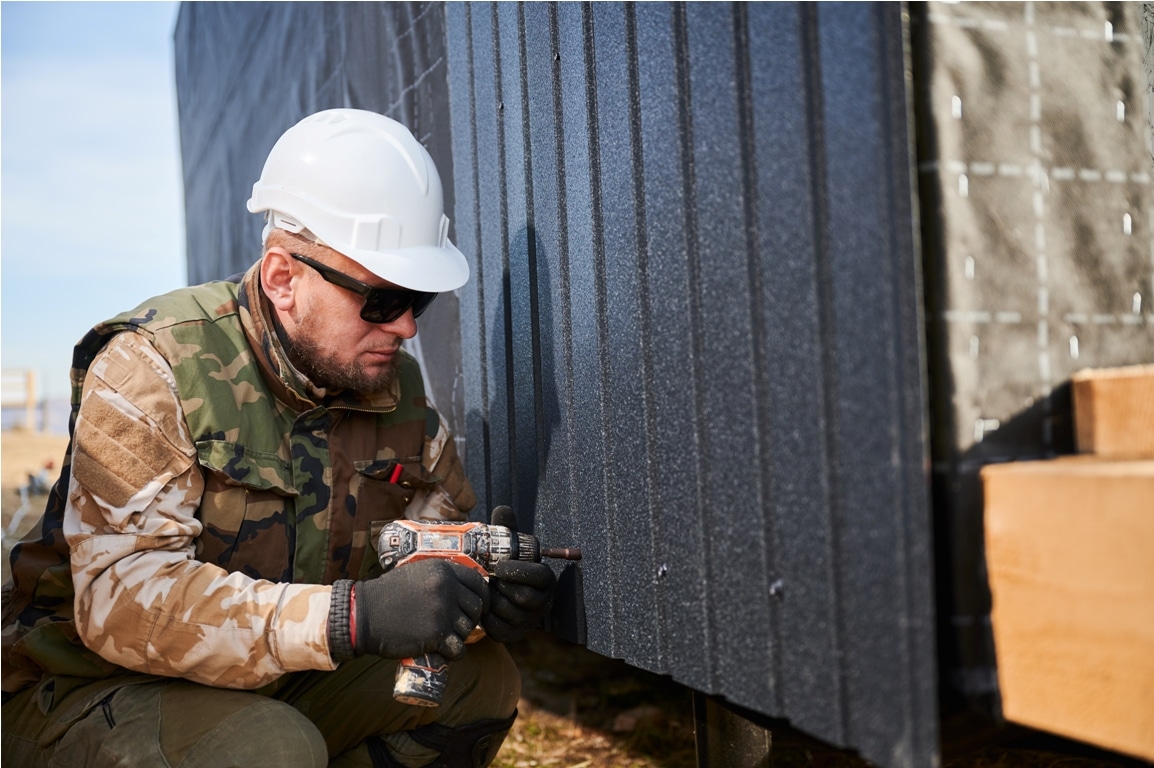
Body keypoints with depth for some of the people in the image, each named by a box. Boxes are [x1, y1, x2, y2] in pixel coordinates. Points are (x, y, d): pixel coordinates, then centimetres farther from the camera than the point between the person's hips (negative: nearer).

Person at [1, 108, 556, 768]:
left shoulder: (399, 386, -1)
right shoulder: (153, 367, -21)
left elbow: (444, 531, 7)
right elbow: (121, 596, -31)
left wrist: (491, 587, -19)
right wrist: (353, 617, -41)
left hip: (278, 690, 6)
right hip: (90, 692, -5)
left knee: (479, 678, -11)